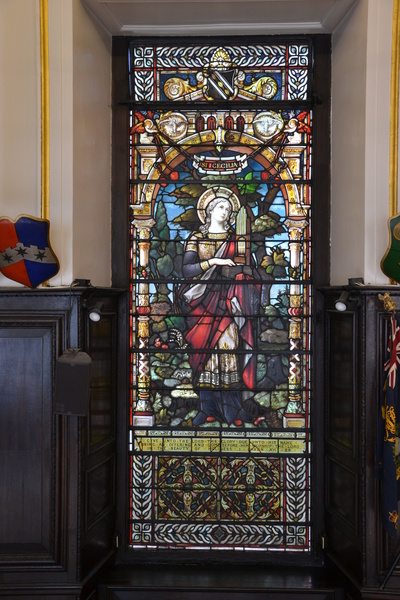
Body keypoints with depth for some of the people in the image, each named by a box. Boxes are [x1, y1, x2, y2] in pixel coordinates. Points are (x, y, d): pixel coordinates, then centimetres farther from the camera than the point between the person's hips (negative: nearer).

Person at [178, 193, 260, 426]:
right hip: (203, 298, 0)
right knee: (205, 350, -4)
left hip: (229, 297, 0)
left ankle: (231, 409, -7)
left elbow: (244, 267, 7)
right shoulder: (196, 238, 9)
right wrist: (214, 261, -13)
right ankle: (209, 408, 1)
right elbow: (187, 270, -3)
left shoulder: (235, 237, 12)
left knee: (227, 347, -11)